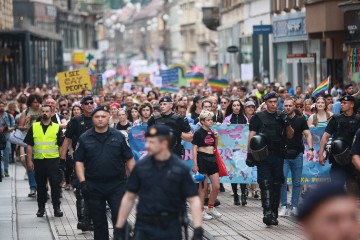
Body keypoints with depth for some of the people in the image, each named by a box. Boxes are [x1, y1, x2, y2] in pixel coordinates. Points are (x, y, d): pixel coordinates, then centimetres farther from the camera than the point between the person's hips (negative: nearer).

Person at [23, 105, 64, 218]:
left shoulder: (57, 128, 4)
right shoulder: (34, 127, 7)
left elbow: (61, 145, 4)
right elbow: (29, 145, 7)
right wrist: (29, 161, 0)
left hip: (53, 160, -2)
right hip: (38, 160, 2)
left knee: (55, 184, -3)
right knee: (40, 185, 8)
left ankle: (57, 208, 3)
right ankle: (41, 208, 17)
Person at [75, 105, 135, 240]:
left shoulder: (119, 137, 3)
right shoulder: (85, 139, 4)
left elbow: (129, 159, 5)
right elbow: (79, 162, 3)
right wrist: (82, 182, -8)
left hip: (117, 184, -1)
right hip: (94, 187, 1)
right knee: (99, 221, 9)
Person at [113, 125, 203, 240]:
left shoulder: (180, 168, -5)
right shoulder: (141, 166, 1)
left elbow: (193, 200, -7)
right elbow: (129, 198, 7)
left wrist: (198, 230, -18)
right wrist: (119, 228, 6)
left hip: (171, 227, -1)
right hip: (145, 227, 1)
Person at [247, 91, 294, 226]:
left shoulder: (282, 116, 13)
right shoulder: (258, 118, 4)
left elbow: (290, 136, 13)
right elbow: (251, 136, 1)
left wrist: (287, 124, -4)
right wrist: (249, 154, -6)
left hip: (278, 156, 3)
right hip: (263, 156, -3)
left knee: (276, 185, 5)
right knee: (265, 184, -13)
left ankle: (274, 214, 12)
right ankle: (267, 213, -21)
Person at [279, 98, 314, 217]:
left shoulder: (300, 120, 6)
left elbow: (308, 135, 2)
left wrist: (310, 149, -12)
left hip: (297, 155, 1)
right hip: (283, 155, -1)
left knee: (297, 183, 5)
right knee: (282, 181, -9)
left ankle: (294, 207, 12)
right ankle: (284, 206, -1)